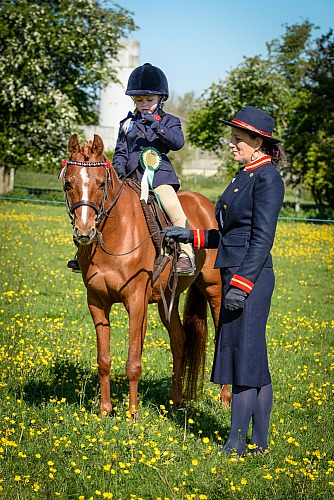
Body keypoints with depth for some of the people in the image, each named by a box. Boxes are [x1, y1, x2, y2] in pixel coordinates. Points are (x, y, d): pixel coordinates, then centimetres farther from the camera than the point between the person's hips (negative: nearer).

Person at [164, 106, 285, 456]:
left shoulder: (267, 178, -12)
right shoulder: (246, 176, 16)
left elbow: (262, 237, -18)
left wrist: (242, 283, -22)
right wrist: (191, 236, 14)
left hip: (251, 278, -10)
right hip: (236, 276, 10)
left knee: (243, 356, -6)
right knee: (254, 361, 12)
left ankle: (236, 443, -2)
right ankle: (259, 441, 18)